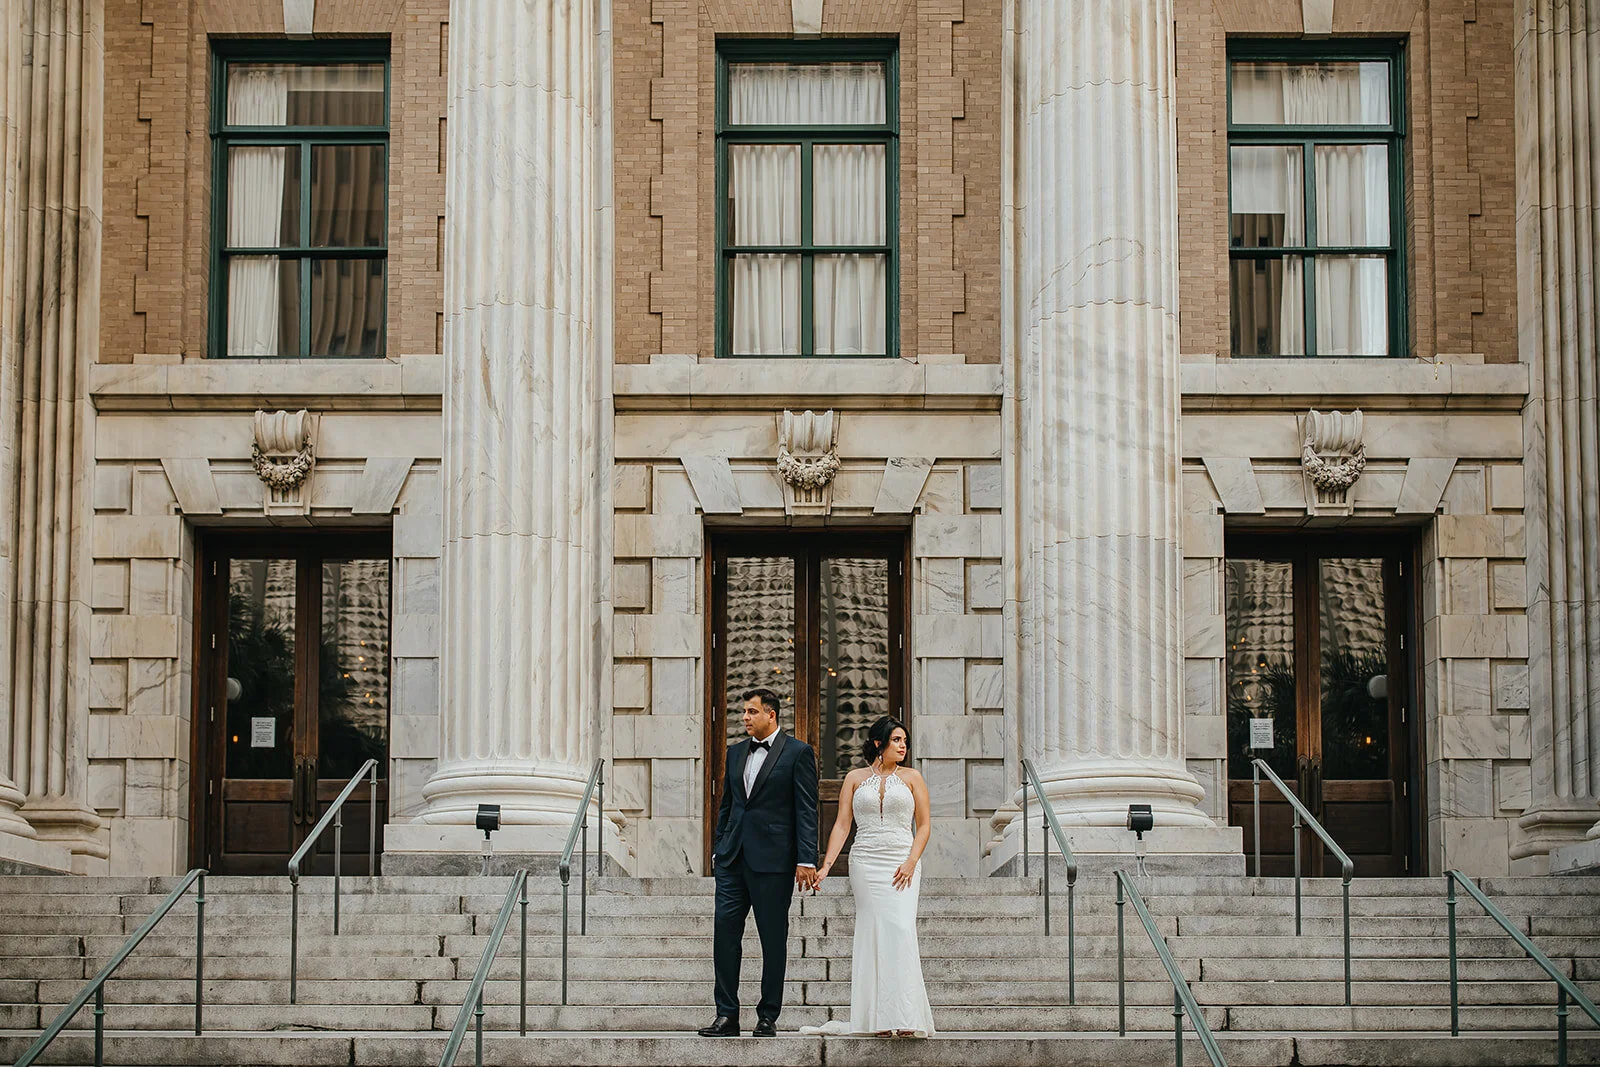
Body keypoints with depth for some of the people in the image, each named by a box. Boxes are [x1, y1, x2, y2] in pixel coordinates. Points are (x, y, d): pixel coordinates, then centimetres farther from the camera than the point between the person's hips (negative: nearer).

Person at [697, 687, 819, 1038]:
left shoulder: (798, 752, -3)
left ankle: (768, 1016, 10)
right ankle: (727, 1015, 4)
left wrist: (806, 860, -12)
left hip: (772, 860, -5)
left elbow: (806, 811, -7)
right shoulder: (736, 753, 15)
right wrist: (718, 849, 14)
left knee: (773, 938, 2)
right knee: (725, 930, 0)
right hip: (733, 858, 5)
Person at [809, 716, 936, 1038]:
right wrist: (826, 865, -5)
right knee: (872, 934, -3)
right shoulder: (855, 778, 10)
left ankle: (904, 1018, -14)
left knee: (900, 931, -13)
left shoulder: (911, 778, 9)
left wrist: (911, 862, -8)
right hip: (865, 863, 1)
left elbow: (924, 825, 6)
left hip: (901, 862, -1)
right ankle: (879, 1019, -2)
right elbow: (842, 825, 6)